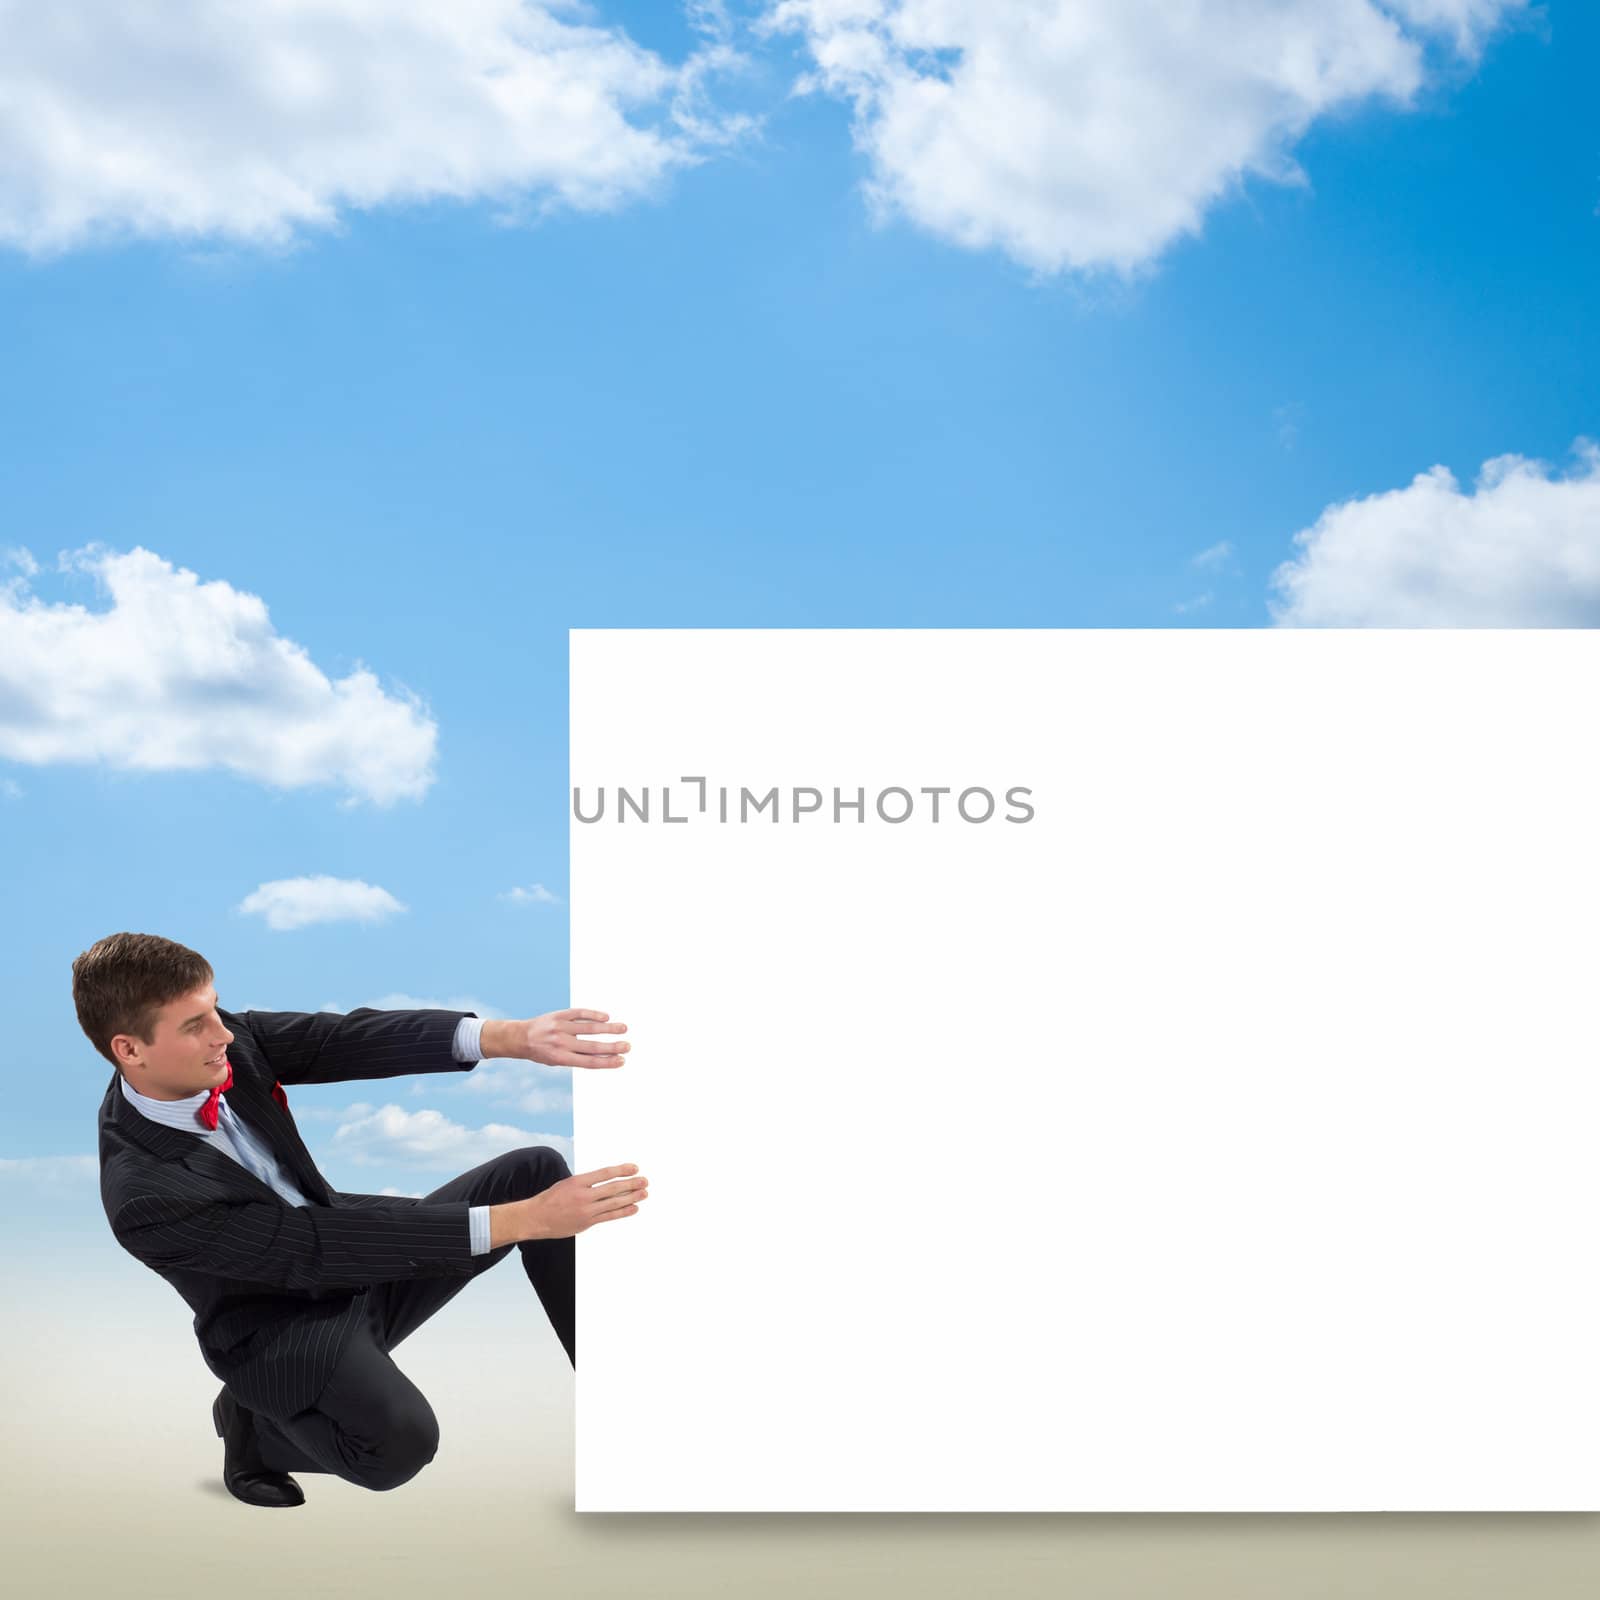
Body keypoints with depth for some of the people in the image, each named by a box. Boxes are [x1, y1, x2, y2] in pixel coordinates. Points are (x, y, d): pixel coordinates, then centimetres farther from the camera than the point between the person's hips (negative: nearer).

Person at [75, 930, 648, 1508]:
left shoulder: (223, 1040, -13)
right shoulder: (143, 1194, -31)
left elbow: (347, 1040, -21)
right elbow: (321, 1250, -33)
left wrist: (510, 1037, -40)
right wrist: (524, 1219, -37)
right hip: (281, 1334, -7)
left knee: (534, 1170, -8)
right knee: (399, 1440, -36)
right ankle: (254, 1425, -3)